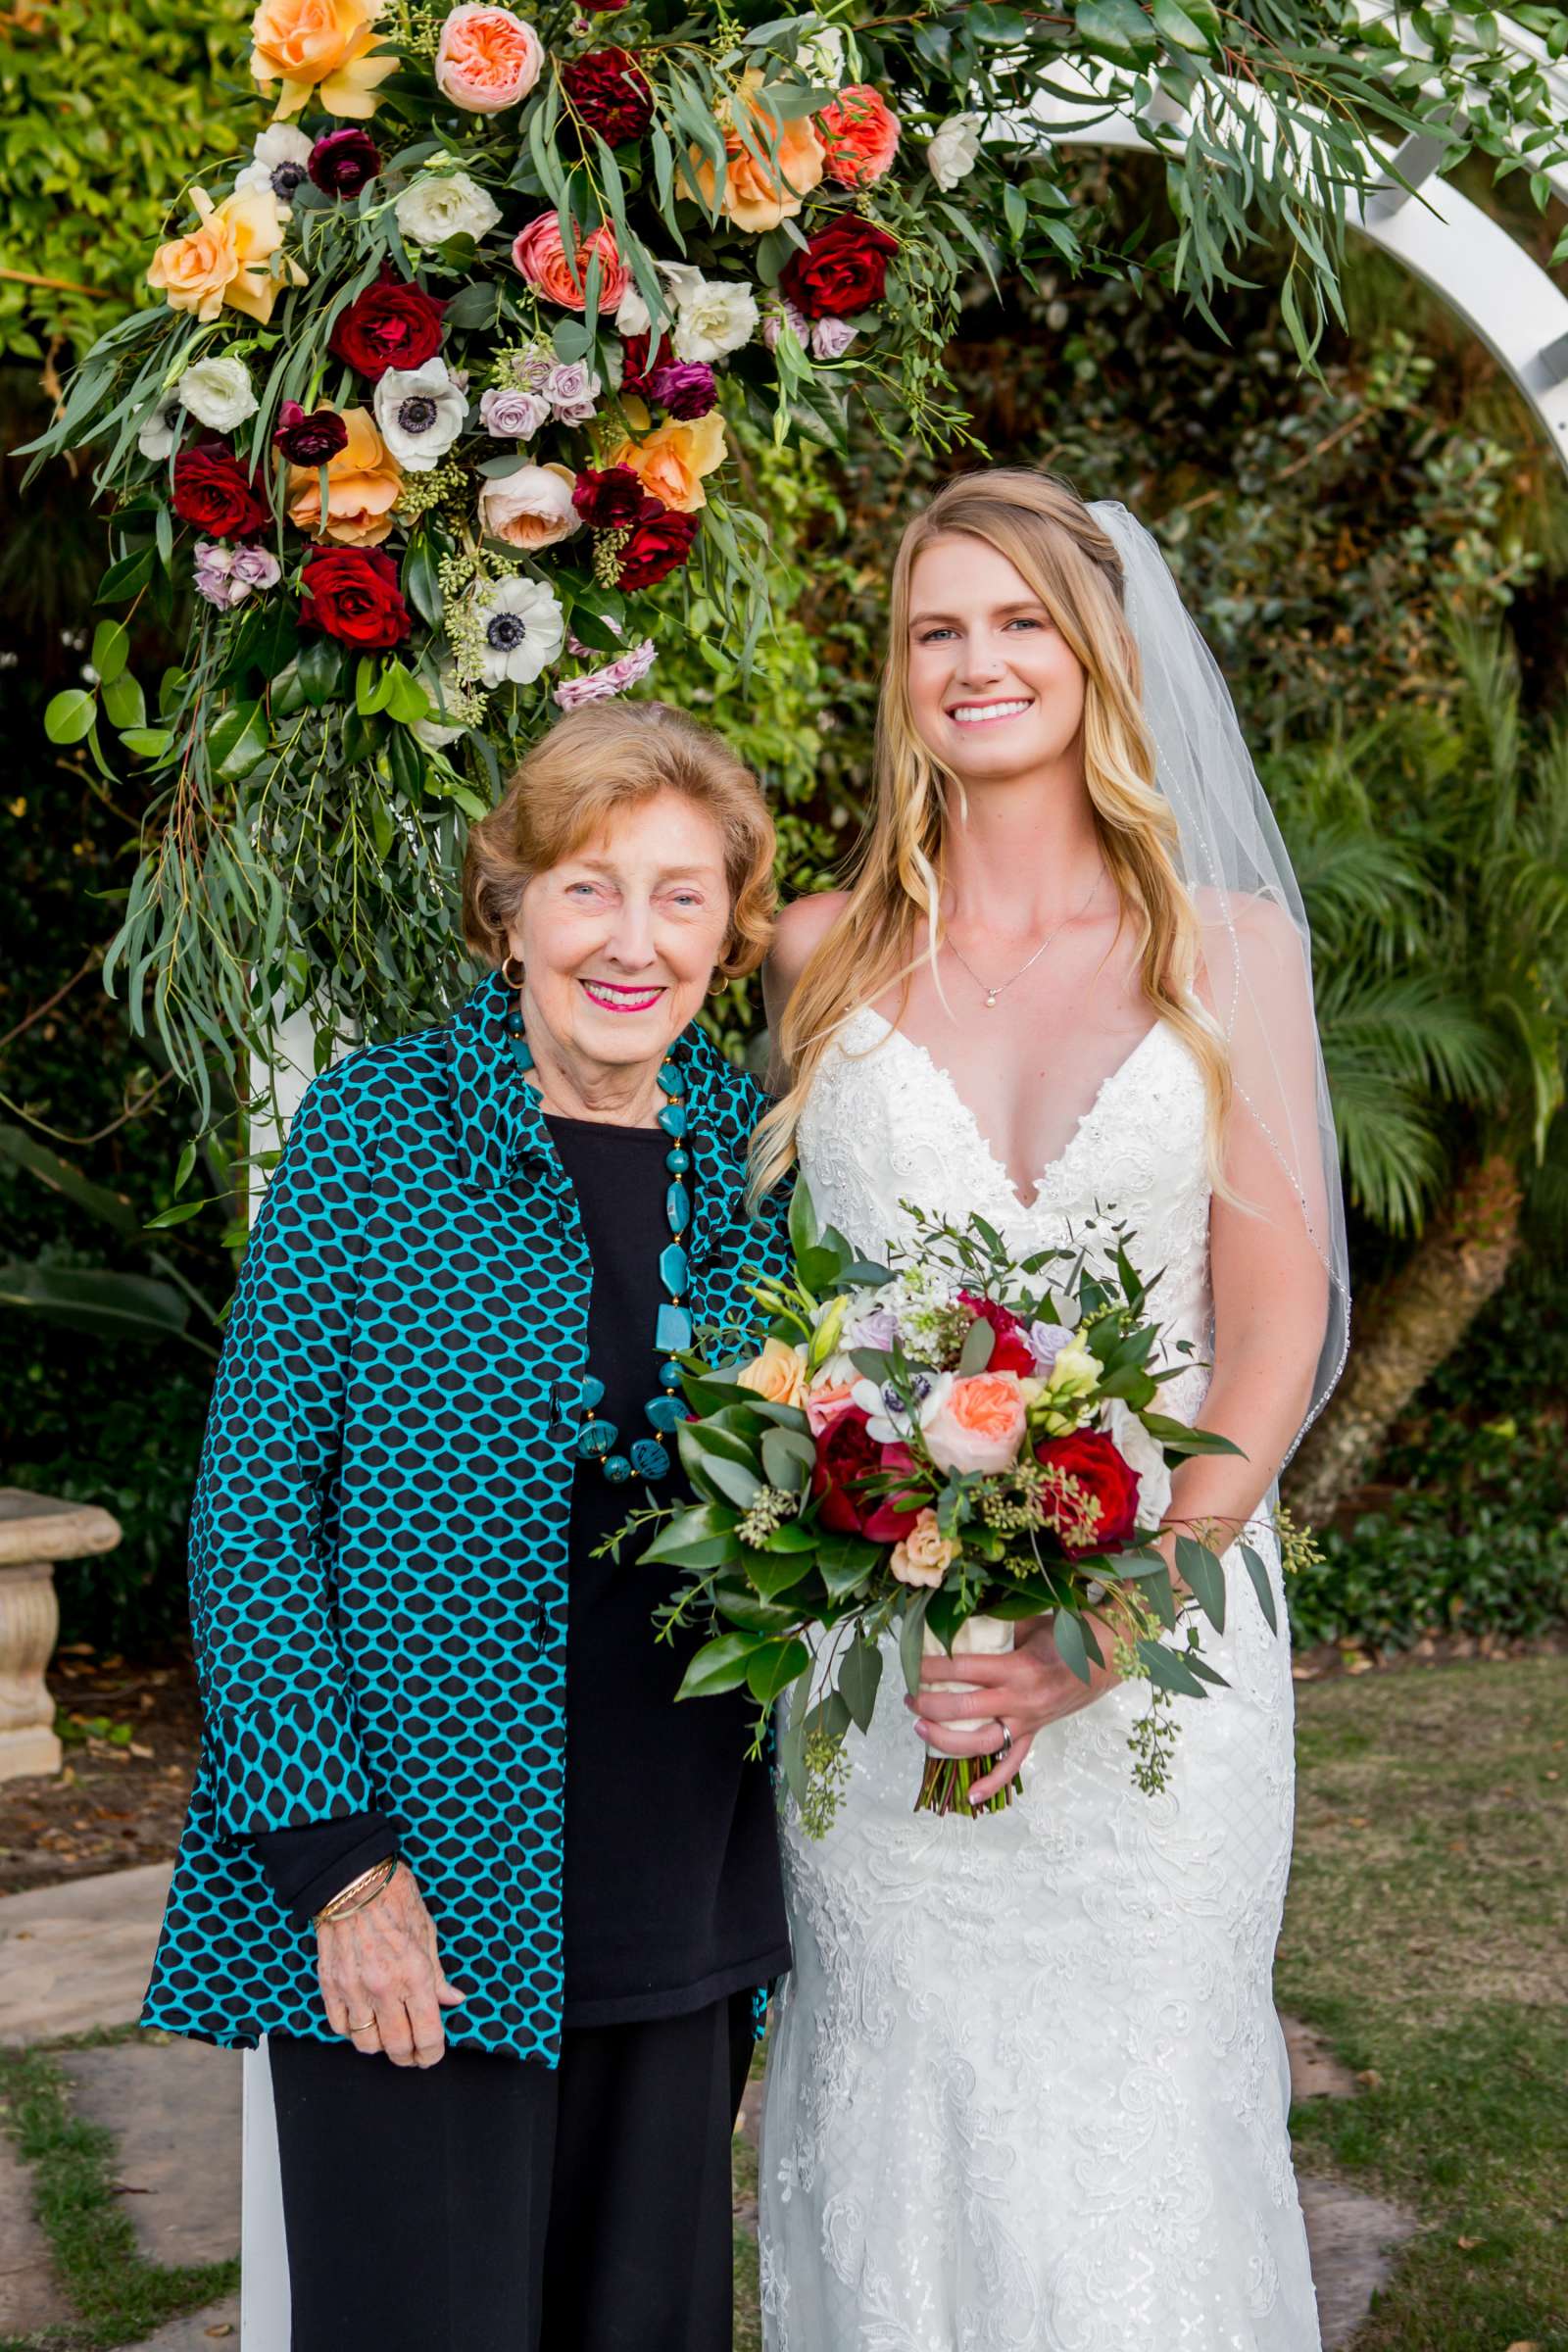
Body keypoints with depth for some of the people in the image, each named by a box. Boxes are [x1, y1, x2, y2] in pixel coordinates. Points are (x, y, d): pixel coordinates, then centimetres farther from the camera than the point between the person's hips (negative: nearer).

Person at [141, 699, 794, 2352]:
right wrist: (337, 1857, -13)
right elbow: (248, 1508, -8)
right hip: (414, 1903, -4)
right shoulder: (373, 1132, -7)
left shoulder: (757, 1150, 6)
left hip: (685, 1909, 4)